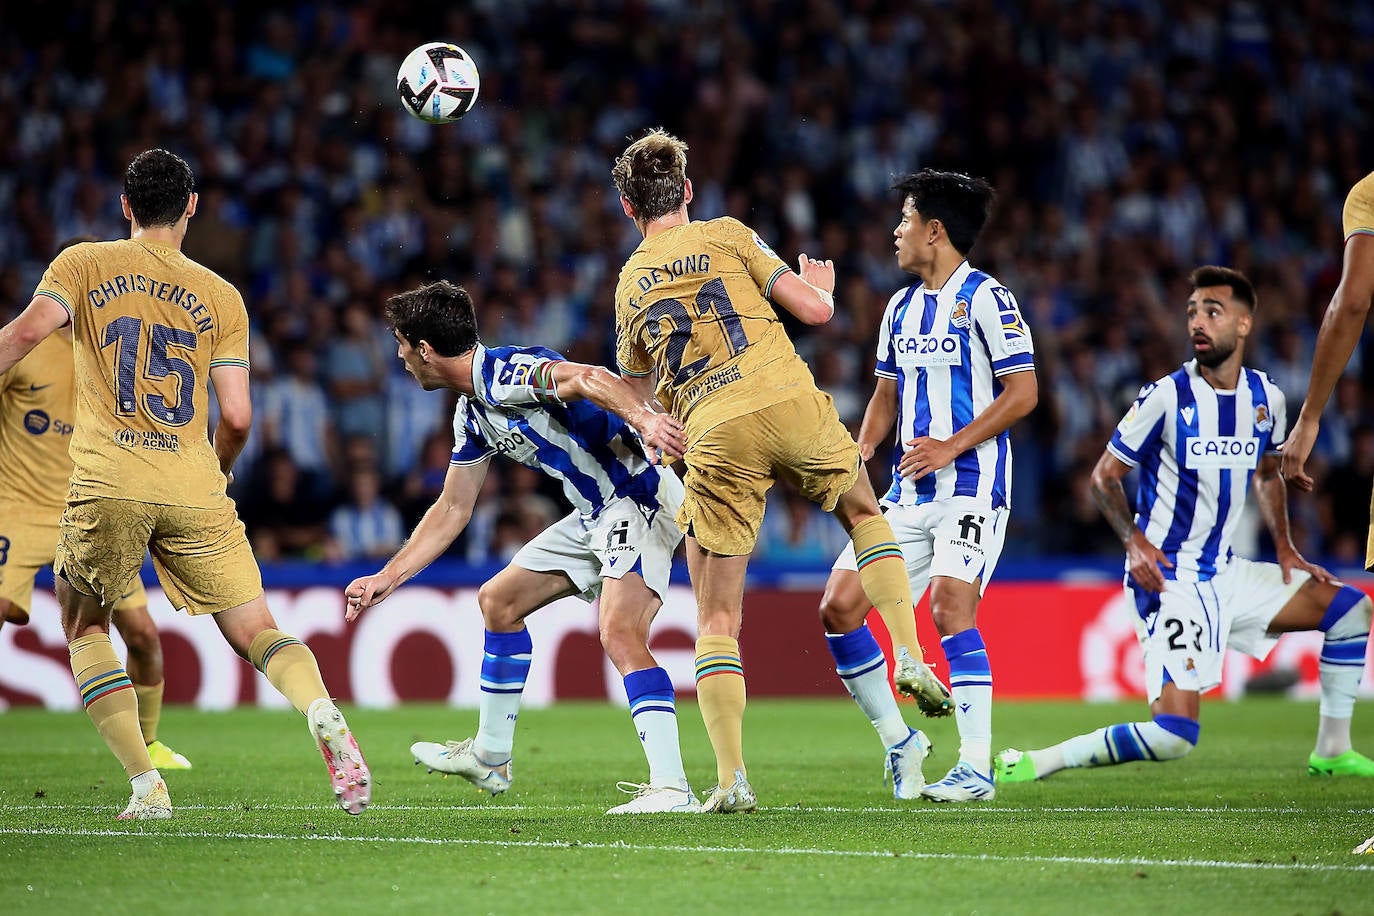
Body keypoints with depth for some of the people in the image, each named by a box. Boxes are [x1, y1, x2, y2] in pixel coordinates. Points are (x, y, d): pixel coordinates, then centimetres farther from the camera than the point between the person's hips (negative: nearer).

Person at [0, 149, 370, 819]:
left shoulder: (83, 264, 8)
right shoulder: (222, 298, 13)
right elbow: (237, 417, 7)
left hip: (108, 481, -1)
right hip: (194, 487, 2)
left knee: (84, 627, 17)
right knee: (255, 631, 6)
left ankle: (145, 783, 1)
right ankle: (321, 711, -27)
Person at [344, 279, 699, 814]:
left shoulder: (507, 373, -19)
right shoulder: (472, 414, 13)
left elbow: (587, 379, -38)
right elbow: (453, 509, 22)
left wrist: (642, 417, -56)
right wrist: (386, 578, 21)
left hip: (640, 496, -11)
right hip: (597, 514, 11)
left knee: (619, 632, -29)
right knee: (499, 599, 20)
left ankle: (671, 788, -35)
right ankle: (490, 757, 31)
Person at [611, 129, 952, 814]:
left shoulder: (628, 285, 18)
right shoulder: (727, 236, 10)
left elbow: (643, 400, 24)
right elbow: (813, 309, 4)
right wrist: (821, 285, 26)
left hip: (714, 438, 0)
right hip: (790, 402, 0)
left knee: (716, 622, 6)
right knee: (864, 514, 30)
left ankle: (731, 778, -4)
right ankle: (910, 659, 15)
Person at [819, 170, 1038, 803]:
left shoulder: (986, 299, -7)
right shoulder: (901, 307, 17)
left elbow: (1023, 393, -11)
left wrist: (951, 446, -17)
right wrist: (861, 452, 6)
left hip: (972, 484, -8)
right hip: (908, 491, 8)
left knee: (950, 607, -23)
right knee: (838, 607, -3)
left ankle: (977, 766, -18)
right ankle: (899, 742, 10)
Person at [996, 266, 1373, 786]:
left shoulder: (1265, 398, 5)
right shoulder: (1167, 397, -13)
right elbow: (1104, 475, -4)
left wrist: (1285, 548, 14)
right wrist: (1134, 541, -19)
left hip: (1226, 573, 7)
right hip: (1170, 580, -7)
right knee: (1175, 734, -21)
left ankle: (1332, 753, 17)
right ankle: (1033, 763, -13)